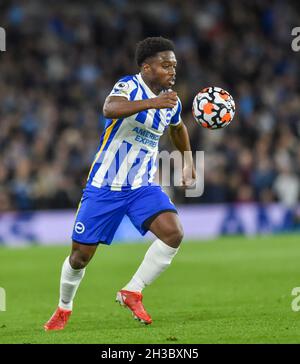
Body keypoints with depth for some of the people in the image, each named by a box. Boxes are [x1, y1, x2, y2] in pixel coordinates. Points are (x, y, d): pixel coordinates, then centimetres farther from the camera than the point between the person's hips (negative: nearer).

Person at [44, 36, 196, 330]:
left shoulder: (171, 102, 5)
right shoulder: (128, 86, -14)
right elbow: (110, 109, -40)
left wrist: (188, 160, 29)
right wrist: (152, 103, -51)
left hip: (143, 187, 4)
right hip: (104, 186, -4)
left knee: (173, 233, -22)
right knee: (81, 255, 3)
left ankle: (132, 292, -8)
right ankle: (64, 308, 30)